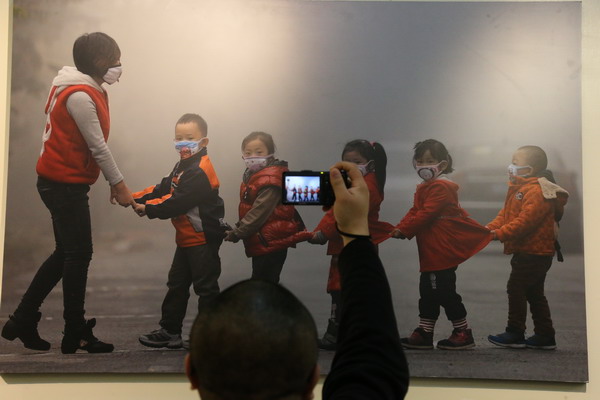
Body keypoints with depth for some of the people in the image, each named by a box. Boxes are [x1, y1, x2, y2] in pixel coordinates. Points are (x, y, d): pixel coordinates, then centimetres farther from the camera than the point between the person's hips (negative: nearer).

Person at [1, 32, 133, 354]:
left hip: (62, 183, 10)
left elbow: (94, 144, 12)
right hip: (65, 184, -10)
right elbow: (97, 147, -18)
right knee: (79, 254, -4)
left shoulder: (86, 90, 13)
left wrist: (114, 182, 9)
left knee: (66, 253, 14)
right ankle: (76, 334, 4)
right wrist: (118, 184, -12)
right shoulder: (79, 95, -18)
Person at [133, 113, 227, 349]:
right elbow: (163, 189, 10)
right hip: (186, 239, 10)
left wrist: (148, 209, -17)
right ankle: (170, 331, 27)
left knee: (205, 286, 0)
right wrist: (135, 198, -2)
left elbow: (177, 202, -24)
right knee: (177, 284, 16)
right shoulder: (183, 166, 13)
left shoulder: (199, 171, -21)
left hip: (203, 239, -10)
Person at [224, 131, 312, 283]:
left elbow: (260, 212, -23)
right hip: (261, 243, 10)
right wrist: (238, 229, 8)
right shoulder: (253, 175, 13)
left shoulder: (270, 179, -18)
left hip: (271, 244, -10)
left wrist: (238, 233, -18)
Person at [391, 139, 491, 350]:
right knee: (427, 290, 12)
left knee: (444, 291, -5)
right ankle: (424, 333, 19)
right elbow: (414, 212, 15)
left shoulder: (442, 187, -14)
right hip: (430, 252, 10)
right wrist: (399, 228, -2)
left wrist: (404, 230, -18)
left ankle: (463, 333, 7)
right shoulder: (423, 188, 19)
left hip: (442, 251, -10)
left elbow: (426, 214, -21)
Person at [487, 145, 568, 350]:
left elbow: (526, 220, -27)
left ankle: (515, 334, 1)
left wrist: (500, 234, -28)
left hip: (533, 254, -11)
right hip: (536, 253, 11)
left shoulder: (537, 191, -19)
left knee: (516, 288, -6)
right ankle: (545, 336, 19)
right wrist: (489, 228, -1)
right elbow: (505, 215, 15)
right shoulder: (519, 189, 16)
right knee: (534, 293, 13)